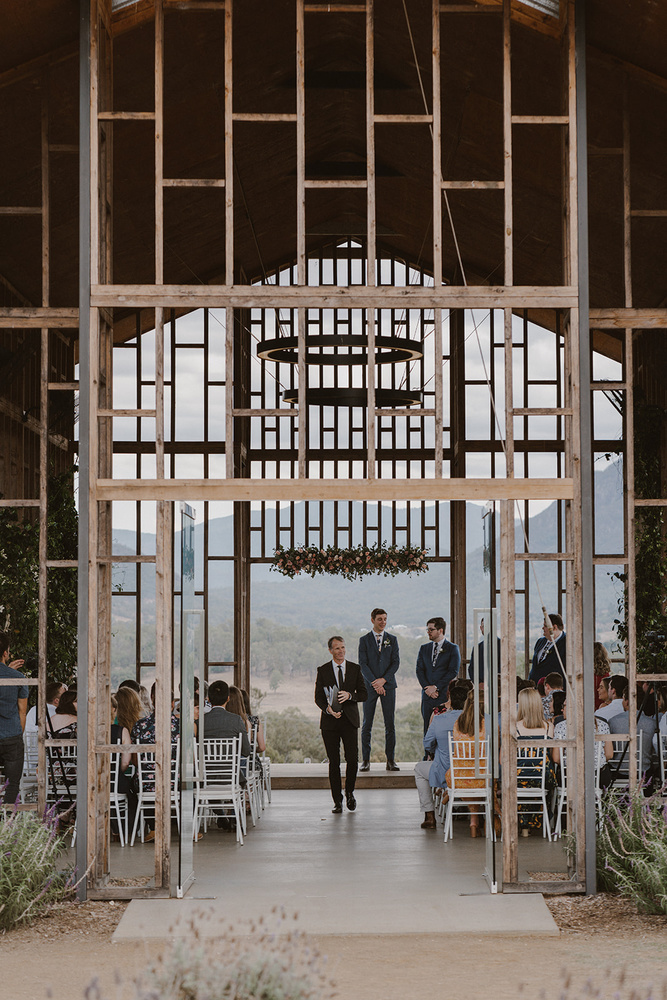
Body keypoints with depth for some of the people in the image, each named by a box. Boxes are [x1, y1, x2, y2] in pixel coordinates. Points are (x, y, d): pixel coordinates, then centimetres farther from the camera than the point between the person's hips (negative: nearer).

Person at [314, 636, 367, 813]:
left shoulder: (355, 669, 7)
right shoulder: (322, 670, 5)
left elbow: (364, 694, 5)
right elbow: (318, 697, 3)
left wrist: (349, 695, -15)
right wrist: (328, 709, -17)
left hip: (349, 720, 0)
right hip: (330, 720, 0)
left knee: (352, 759, -9)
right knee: (334, 762, 1)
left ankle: (349, 792, 15)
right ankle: (337, 801, 8)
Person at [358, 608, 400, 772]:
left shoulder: (392, 639, 9)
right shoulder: (364, 640, 5)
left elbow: (396, 662, 3)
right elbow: (363, 664, -3)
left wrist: (383, 680, -10)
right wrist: (374, 683, -13)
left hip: (388, 685, 1)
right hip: (369, 686, -1)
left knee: (390, 724, -1)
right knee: (367, 724, -1)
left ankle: (391, 760, 4)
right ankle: (365, 760, 4)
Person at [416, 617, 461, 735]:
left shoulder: (452, 648, 3)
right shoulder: (424, 648, 16)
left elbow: (453, 672, -5)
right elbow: (419, 670, 9)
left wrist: (436, 687, -11)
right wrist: (427, 688, -7)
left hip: (445, 695, -4)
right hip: (428, 695, 4)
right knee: (428, 731, 1)